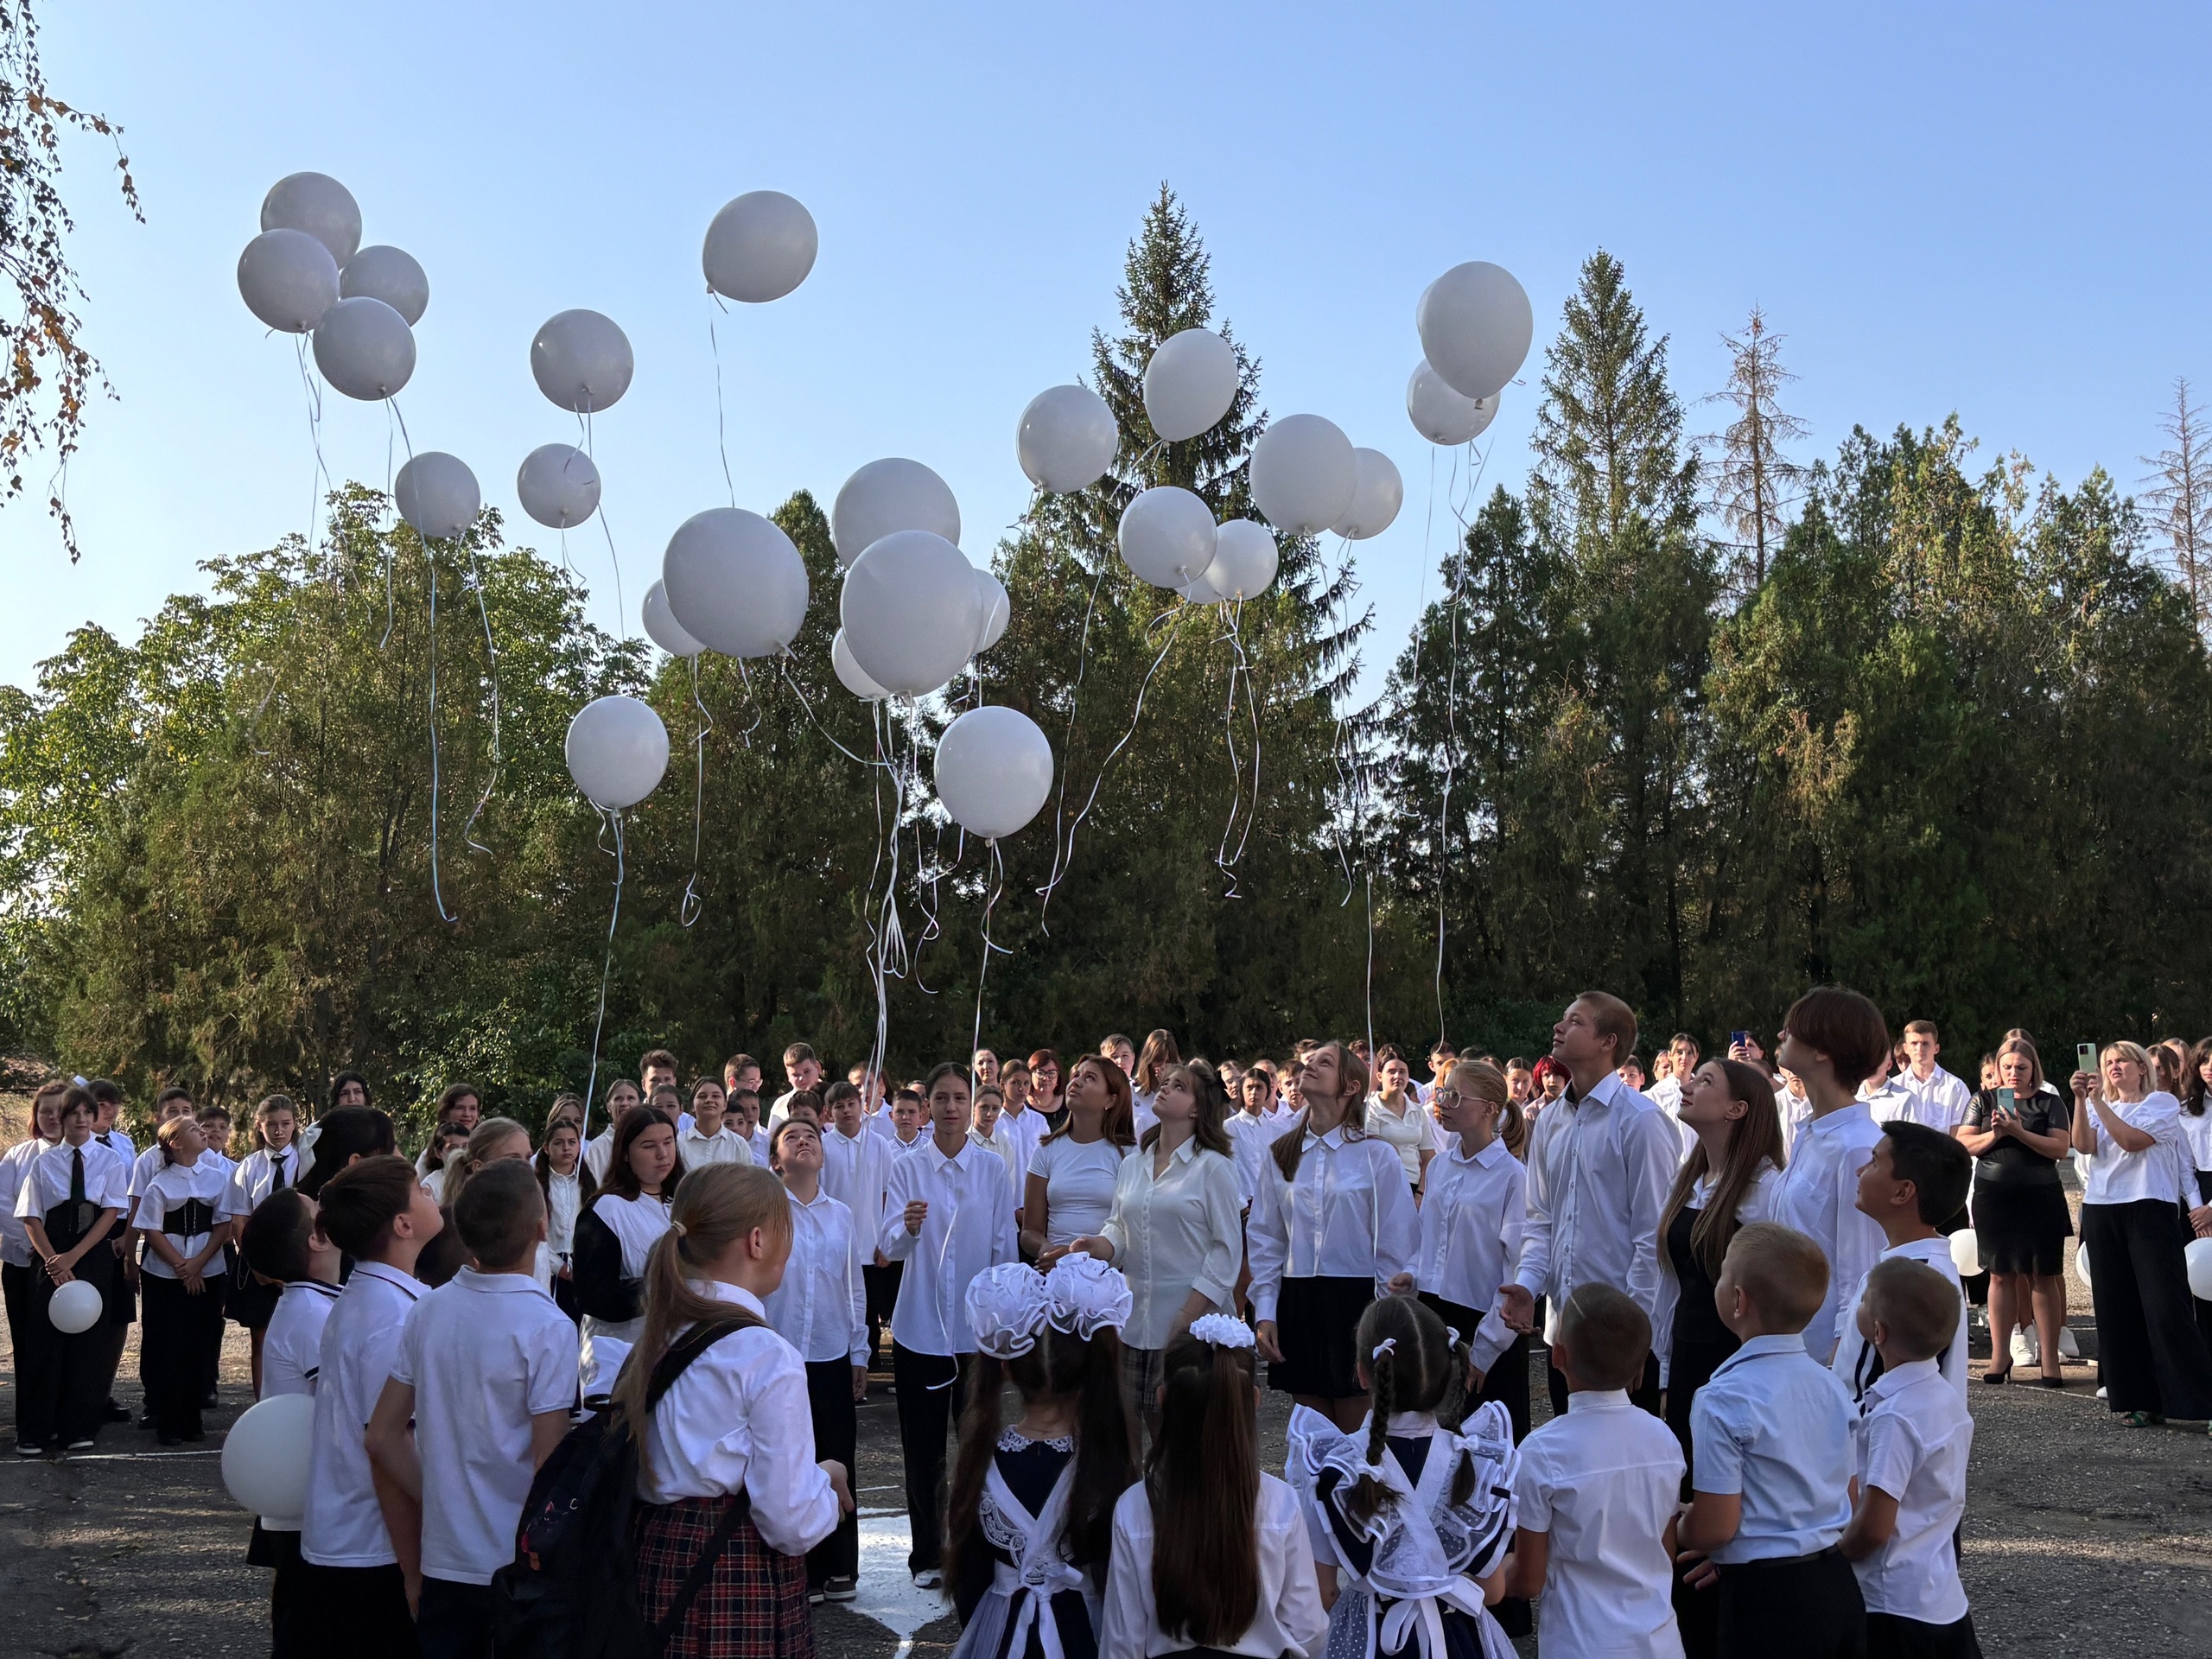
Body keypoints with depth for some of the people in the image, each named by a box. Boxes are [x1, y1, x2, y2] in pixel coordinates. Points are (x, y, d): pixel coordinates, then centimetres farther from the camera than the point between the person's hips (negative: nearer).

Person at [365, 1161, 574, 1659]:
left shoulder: (428, 1310, -1)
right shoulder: (547, 1328, -18)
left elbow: (383, 1439, 5)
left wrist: (435, 1499, 13)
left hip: (442, 1562, 5)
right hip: (519, 1567, -5)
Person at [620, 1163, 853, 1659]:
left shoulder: (655, 1335, 3)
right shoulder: (768, 1358, -18)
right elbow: (793, 1523, -18)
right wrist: (828, 1480, 2)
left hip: (653, 1563, 7)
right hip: (742, 1584, -7)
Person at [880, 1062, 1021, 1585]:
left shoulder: (992, 1168, 2)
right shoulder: (906, 1168, 0)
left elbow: (1006, 1248, 5)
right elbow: (889, 1248, -9)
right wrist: (908, 1227, -31)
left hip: (979, 1327, 0)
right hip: (920, 1326, 0)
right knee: (922, 1448, 5)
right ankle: (927, 1555, 18)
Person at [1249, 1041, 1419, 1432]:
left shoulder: (1376, 1155, -4)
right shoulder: (1280, 1155, 7)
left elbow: (1397, 1245, -3)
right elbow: (1265, 1240, 9)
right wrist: (1264, 1312, 2)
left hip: (1357, 1301, -4)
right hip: (1297, 1304, 4)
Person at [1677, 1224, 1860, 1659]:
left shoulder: (1724, 1401, -19)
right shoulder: (1831, 1385, 3)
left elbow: (1713, 1528, -19)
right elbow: (1848, 1502, 13)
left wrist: (1673, 1527, 5)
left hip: (1765, 1600, -7)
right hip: (1838, 1586, 7)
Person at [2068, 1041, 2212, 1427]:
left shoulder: (2162, 1103, 3)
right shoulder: (2099, 1107, 17)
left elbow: (2132, 1140, -13)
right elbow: (2084, 1145, -2)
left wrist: (2099, 1102, -13)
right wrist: (2081, 1099, -11)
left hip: (2150, 1210, -5)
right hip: (2102, 1212, 5)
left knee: (2165, 1306, -10)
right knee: (2118, 1308, 4)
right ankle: (2140, 1399, 9)